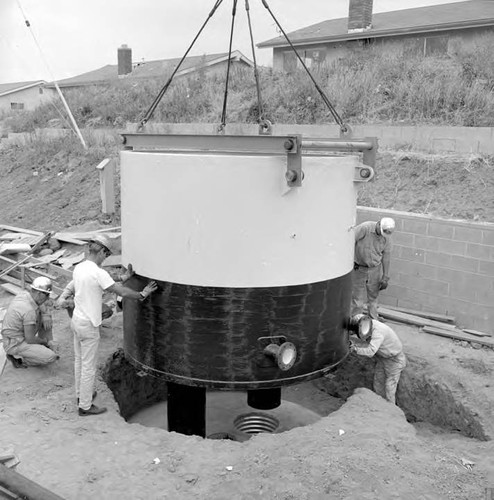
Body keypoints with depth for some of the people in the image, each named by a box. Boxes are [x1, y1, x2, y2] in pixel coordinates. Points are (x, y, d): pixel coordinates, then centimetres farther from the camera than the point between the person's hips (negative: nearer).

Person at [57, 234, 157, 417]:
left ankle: (81, 394, 40)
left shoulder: (78, 268, 2)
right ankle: (85, 406, 16)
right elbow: (122, 292, -20)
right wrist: (142, 295, -5)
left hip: (76, 320, 9)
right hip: (89, 326, -9)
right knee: (89, 367, 5)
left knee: (79, 360, 23)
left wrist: (123, 278, 15)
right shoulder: (98, 273, -23)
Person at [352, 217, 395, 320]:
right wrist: (351, 260, -18)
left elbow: (386, 257, 3)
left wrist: (385, 278, 6)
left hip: (375, 269, 4)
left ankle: (374, 320, 32)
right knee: (358, 299, 0)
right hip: (359, 268, -3)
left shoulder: (387, 238, -5)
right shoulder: (365, 228, -20)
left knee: (373, 296, 16)